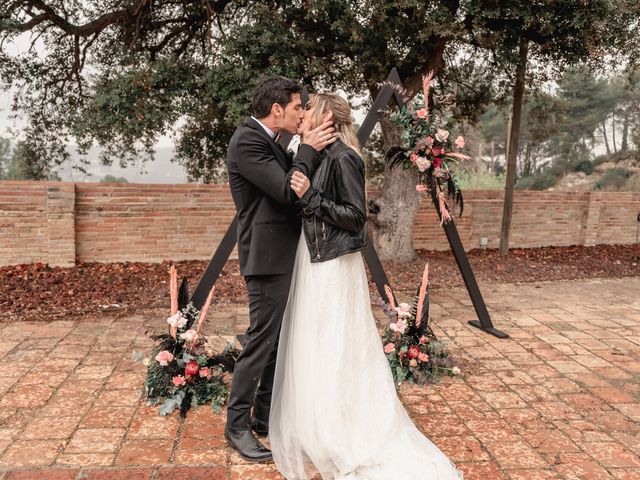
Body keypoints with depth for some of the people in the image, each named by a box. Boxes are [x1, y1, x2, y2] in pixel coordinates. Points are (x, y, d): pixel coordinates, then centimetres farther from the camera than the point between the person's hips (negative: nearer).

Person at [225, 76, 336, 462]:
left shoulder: (267, 141, 16)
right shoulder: (247, 140, -15)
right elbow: (287, 191, -21)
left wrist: (310, 149, 8)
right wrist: (309, 149, -10)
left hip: (282, 255, 10)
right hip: (268, 257, -10)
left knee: (279, 340, 15)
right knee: (262, 340, -2)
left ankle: (265, 415, 27)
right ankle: (237, 424, 12)